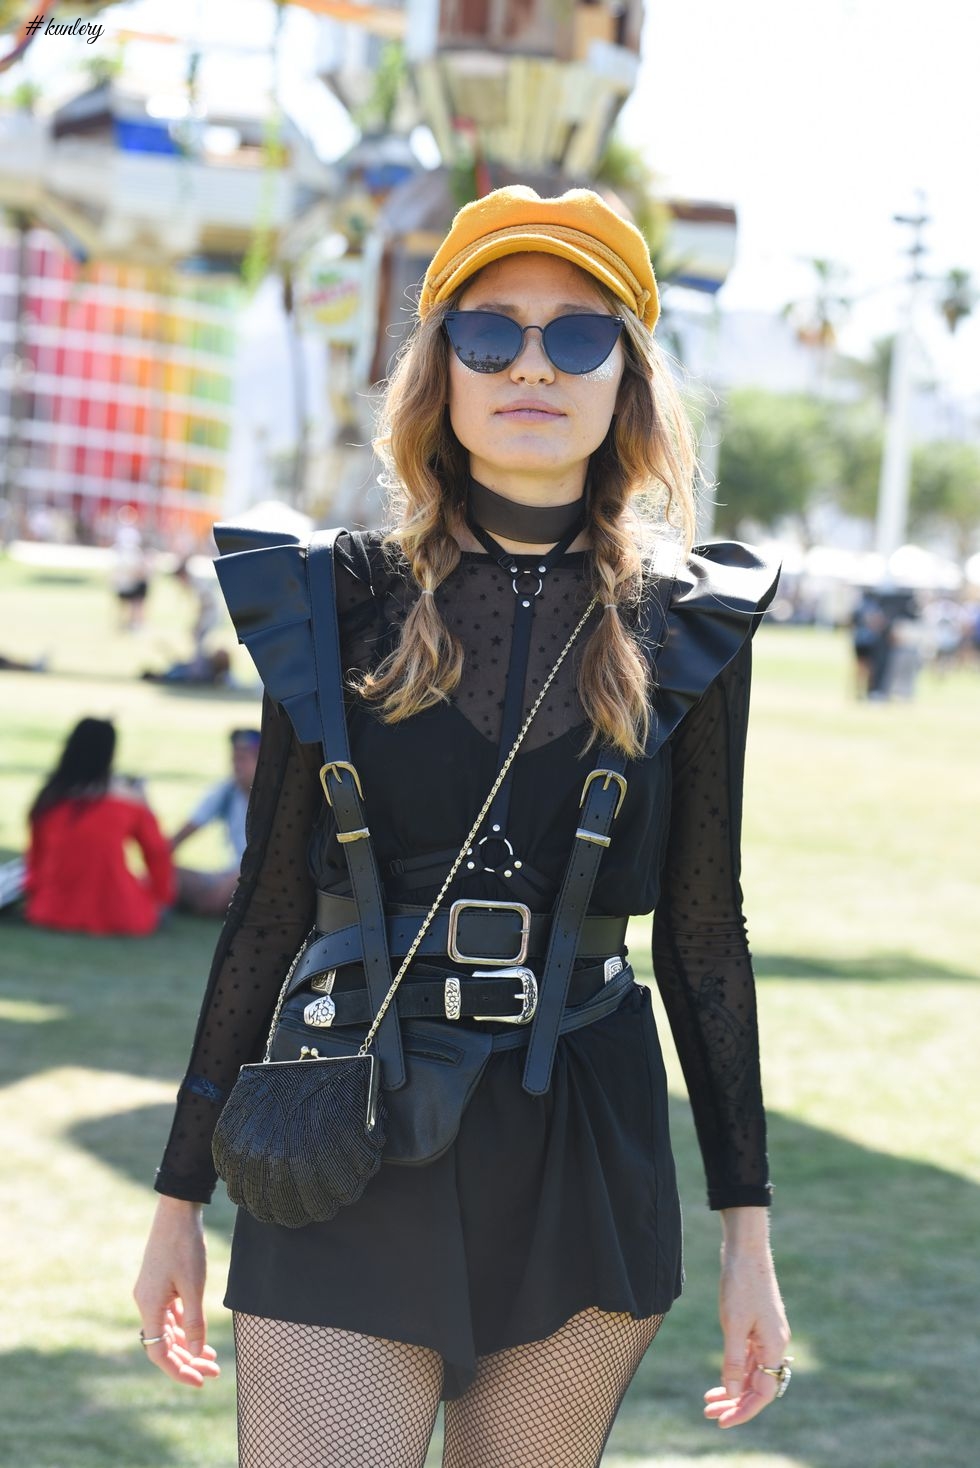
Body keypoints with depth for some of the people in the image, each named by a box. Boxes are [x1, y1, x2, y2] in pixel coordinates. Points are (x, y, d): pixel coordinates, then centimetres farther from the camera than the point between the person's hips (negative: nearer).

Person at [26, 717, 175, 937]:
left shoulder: (48, 797, -1)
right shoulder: (128, 796, -6)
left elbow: (36, 855, 11)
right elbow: (157, 852, 4)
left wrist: (35, 892, 27)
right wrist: (163, 895, 20)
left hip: (53, 912, 3)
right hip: (117, 917, -3)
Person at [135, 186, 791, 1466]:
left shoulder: (687, 627, 3)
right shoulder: (339, 606, 1)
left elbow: (703, 927, 7)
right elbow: (269, 909, 6)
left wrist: (748, 1230, 6)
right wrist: (180, 1199, 7)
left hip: (584, 1170, 1)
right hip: (351, 1167, -1)